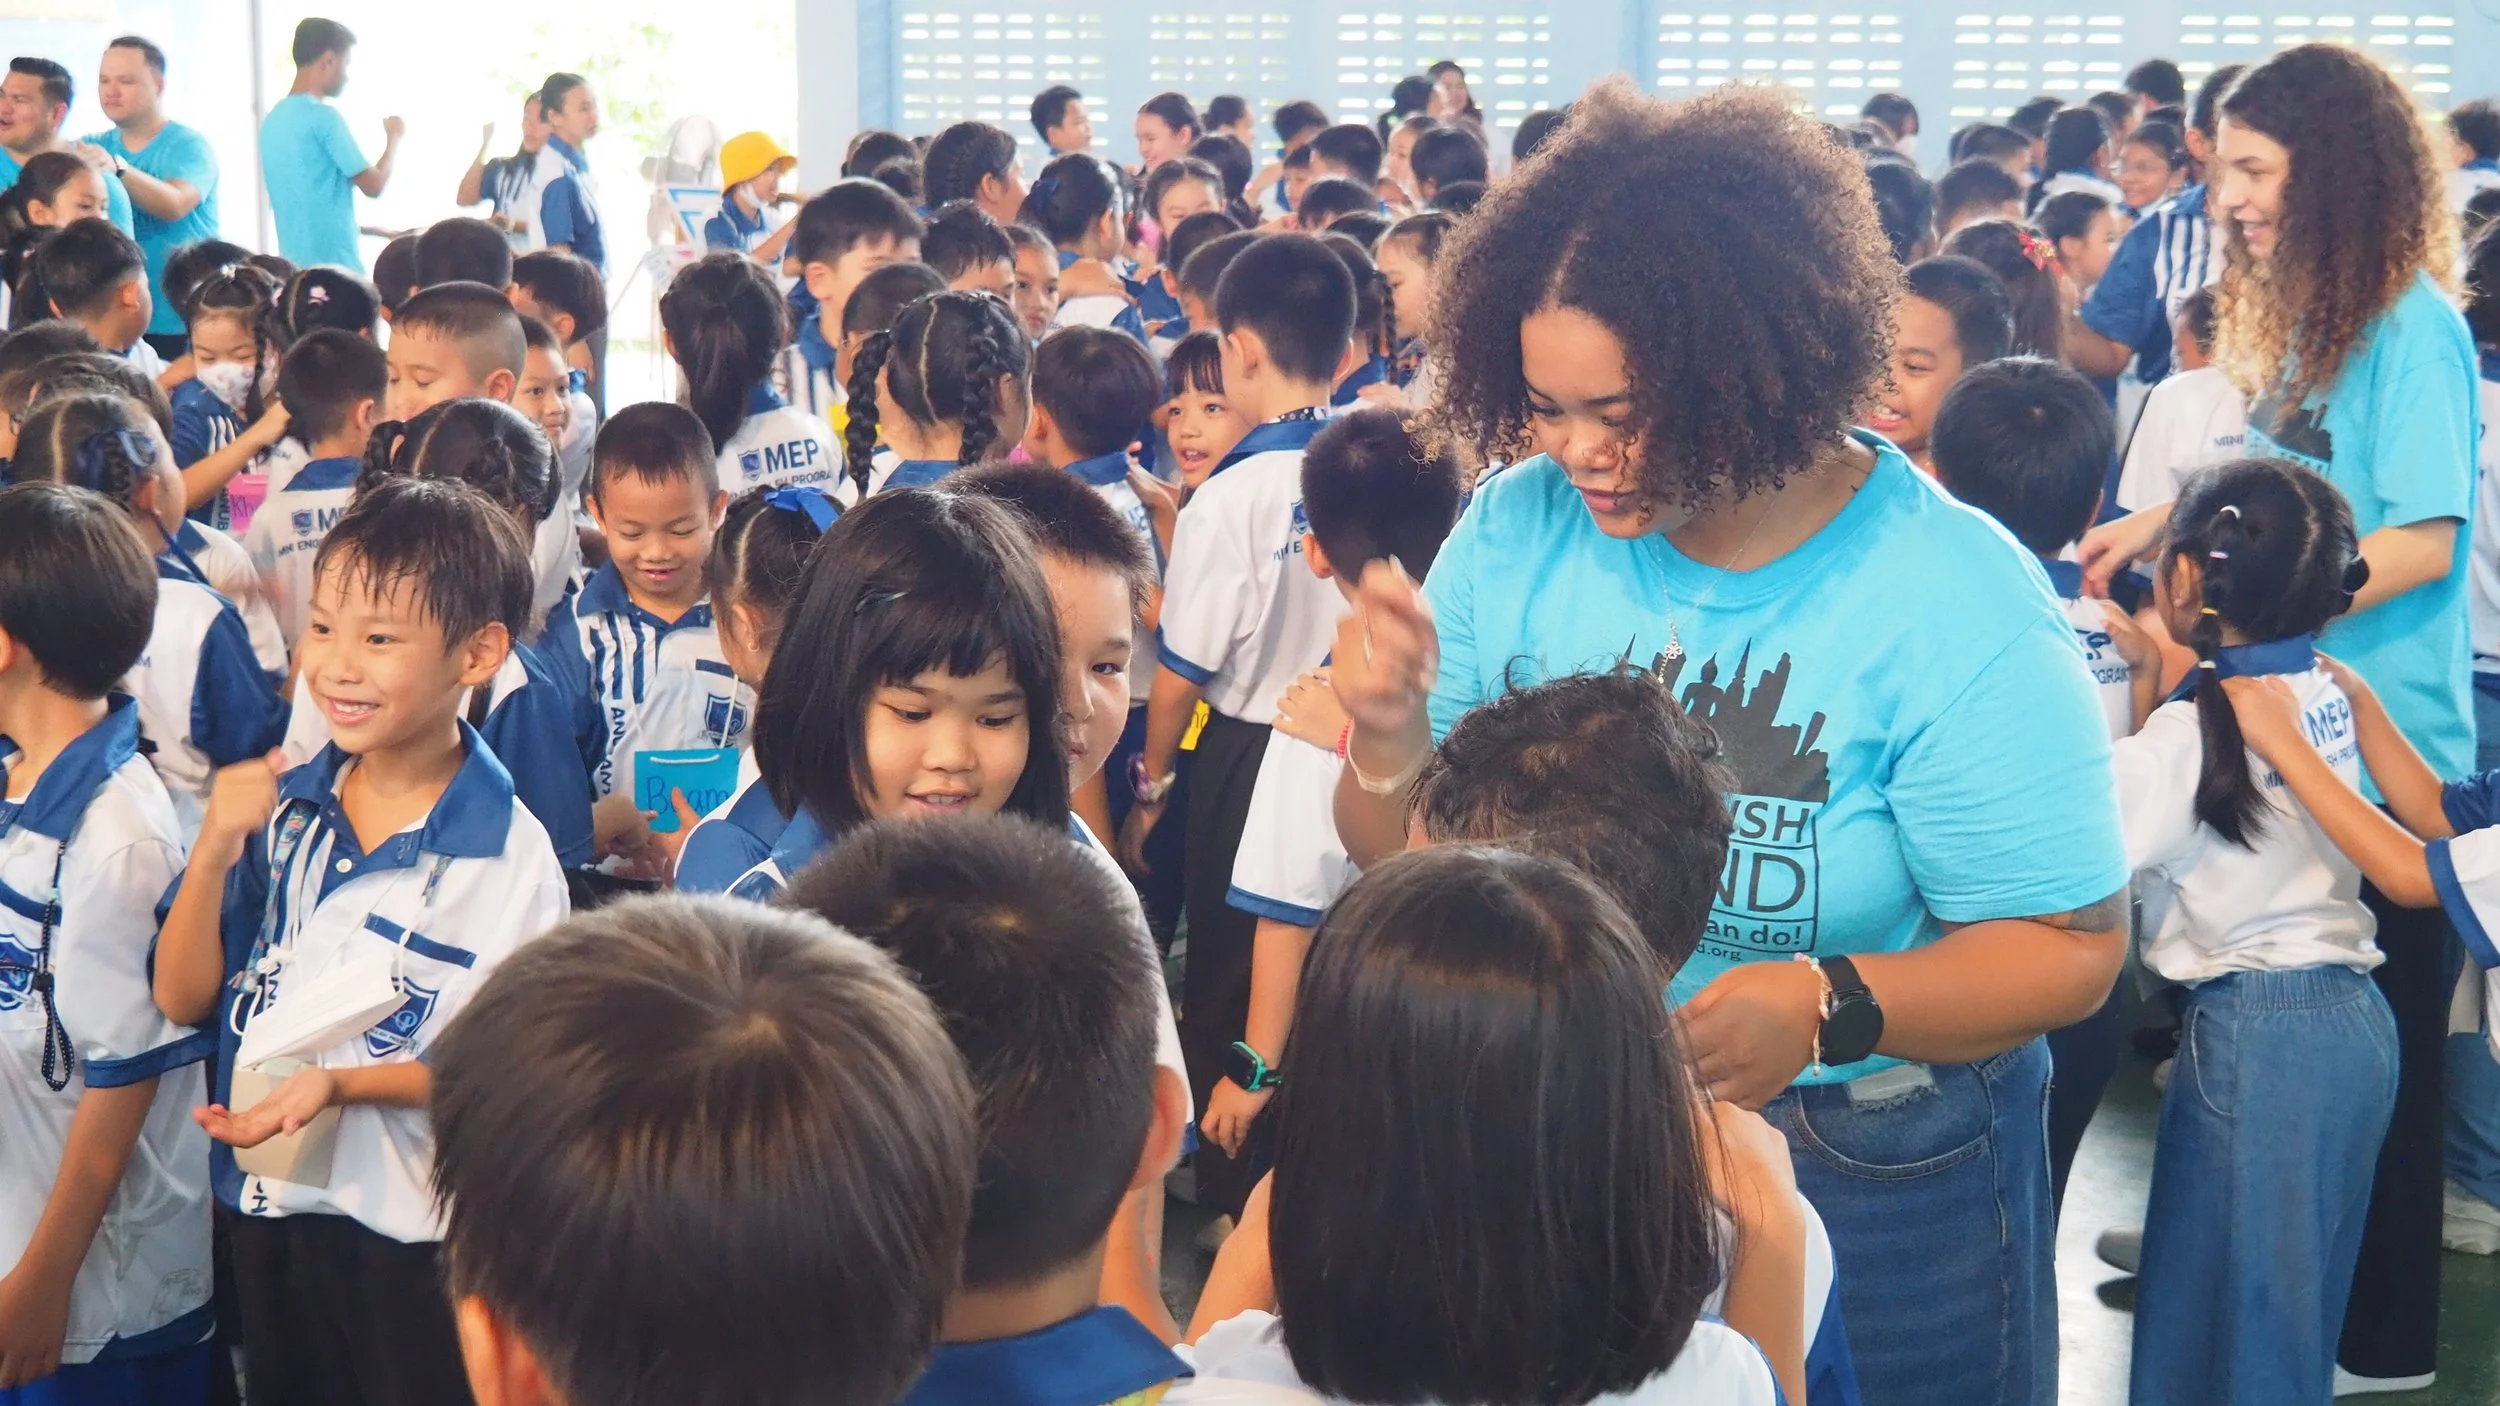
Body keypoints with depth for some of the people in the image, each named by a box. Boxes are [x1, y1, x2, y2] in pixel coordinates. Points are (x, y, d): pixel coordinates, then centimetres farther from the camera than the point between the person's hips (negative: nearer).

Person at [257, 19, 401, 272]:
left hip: (294, 264, 8)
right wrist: (394, 137, 10)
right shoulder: (323, 117, -12)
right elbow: (373, 185, -8)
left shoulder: (272, 119, 14)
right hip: (334, 267, -8)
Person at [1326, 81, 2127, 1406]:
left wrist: (1832, 1007, -32)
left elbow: (2070, 946, -16)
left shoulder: (1955, 611, -20)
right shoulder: (1518, 529, -8)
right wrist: (1389, 744, -24)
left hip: (1871, 1194, -3)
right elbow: (1406, 869, -2)